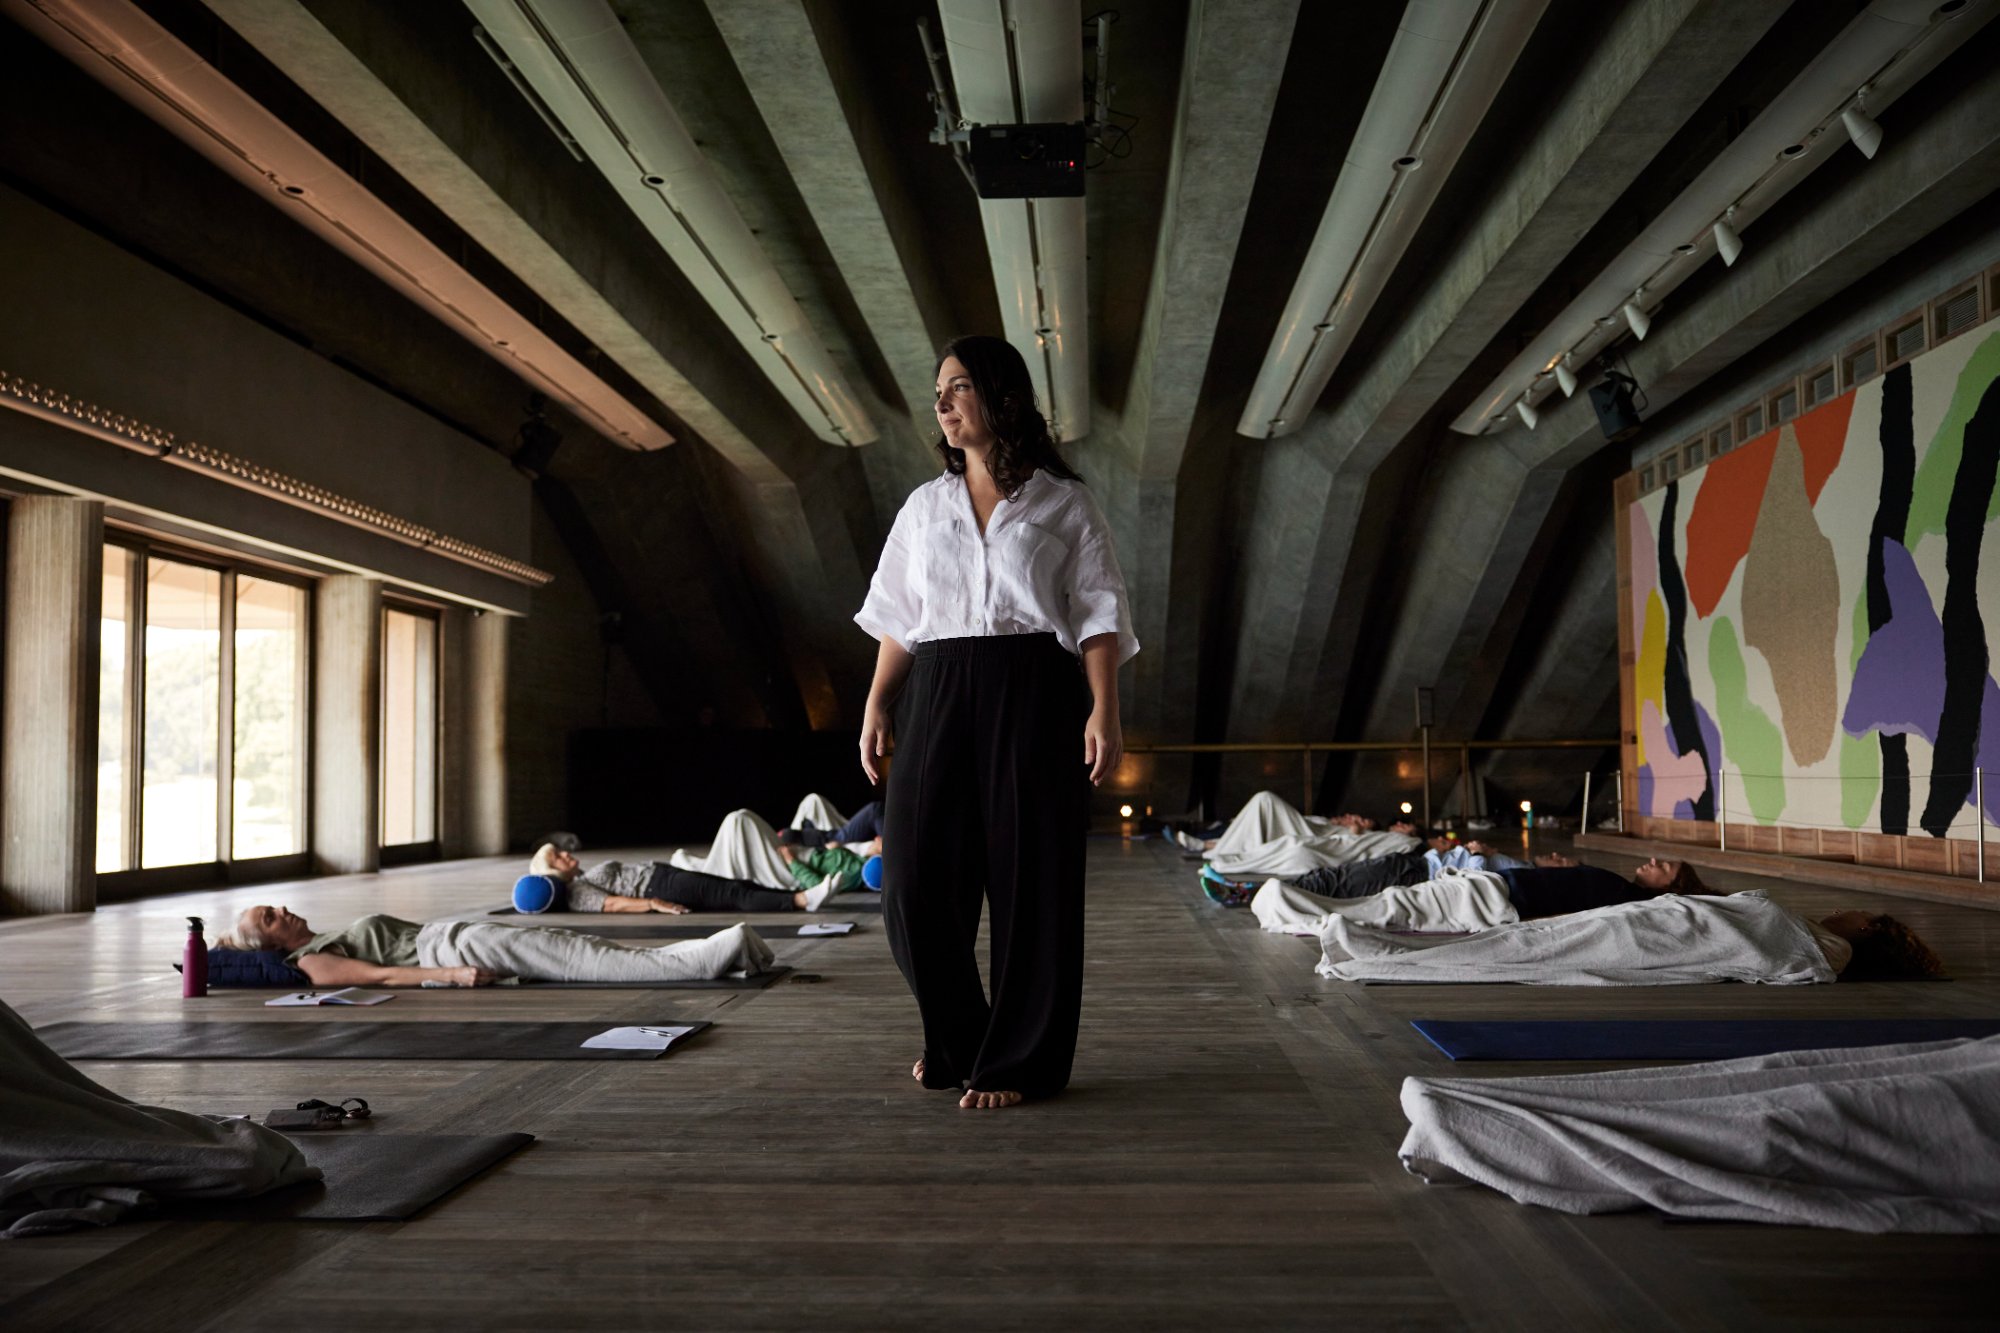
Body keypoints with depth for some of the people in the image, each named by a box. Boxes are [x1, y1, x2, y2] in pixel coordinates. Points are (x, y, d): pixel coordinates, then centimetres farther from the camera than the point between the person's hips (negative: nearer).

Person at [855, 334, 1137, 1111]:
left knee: (1029, 877, -2)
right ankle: (956, 1044, 20)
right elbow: (899, 619, 17)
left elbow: (1098, 613, 1)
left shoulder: (1062, 503, 6)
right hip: (938, 694, 4)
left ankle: (1016, 1062, 12)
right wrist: (876, 708, 8)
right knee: (915, 879, -2)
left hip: (1031, 694, -3)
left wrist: (1103, 710, -10)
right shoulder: (925, 506, 18)